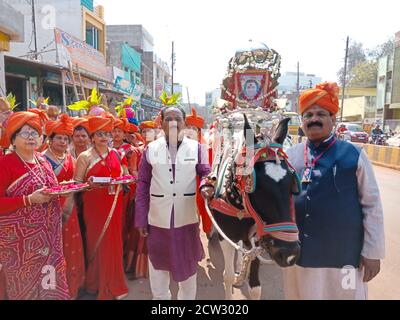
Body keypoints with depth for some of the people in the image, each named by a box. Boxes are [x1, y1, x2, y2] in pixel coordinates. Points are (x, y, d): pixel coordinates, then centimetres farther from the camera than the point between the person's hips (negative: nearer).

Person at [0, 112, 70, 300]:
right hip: (21, 238, -6)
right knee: (26, 284, 5)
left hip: (48, 233, 6)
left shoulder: (43, 161, 10)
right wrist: (29, 200, -23)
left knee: (49, 282, 14)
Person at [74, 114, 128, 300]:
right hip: (95, 206, -4)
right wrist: (89, 184, -25)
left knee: (113, 243, 12)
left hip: (115, 206, 4)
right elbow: (76, 183, -6)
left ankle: (113, 285, 32)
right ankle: (98, 284, 25)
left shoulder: (116, 154, 8)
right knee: (97, 244, 5)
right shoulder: (85, 157, -5)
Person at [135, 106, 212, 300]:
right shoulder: (151, 149, -1)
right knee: (158, 265, 18)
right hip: (158, 218, 1)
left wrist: (206, 187, -26)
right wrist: (141, 219, -2)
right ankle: (160, 297, 41)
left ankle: (187, 298, 42)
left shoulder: (196, 148, -2)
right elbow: (143, 185, 0)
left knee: (188, 265, 18)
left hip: (187, 217, 0)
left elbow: (205, 175, -1)